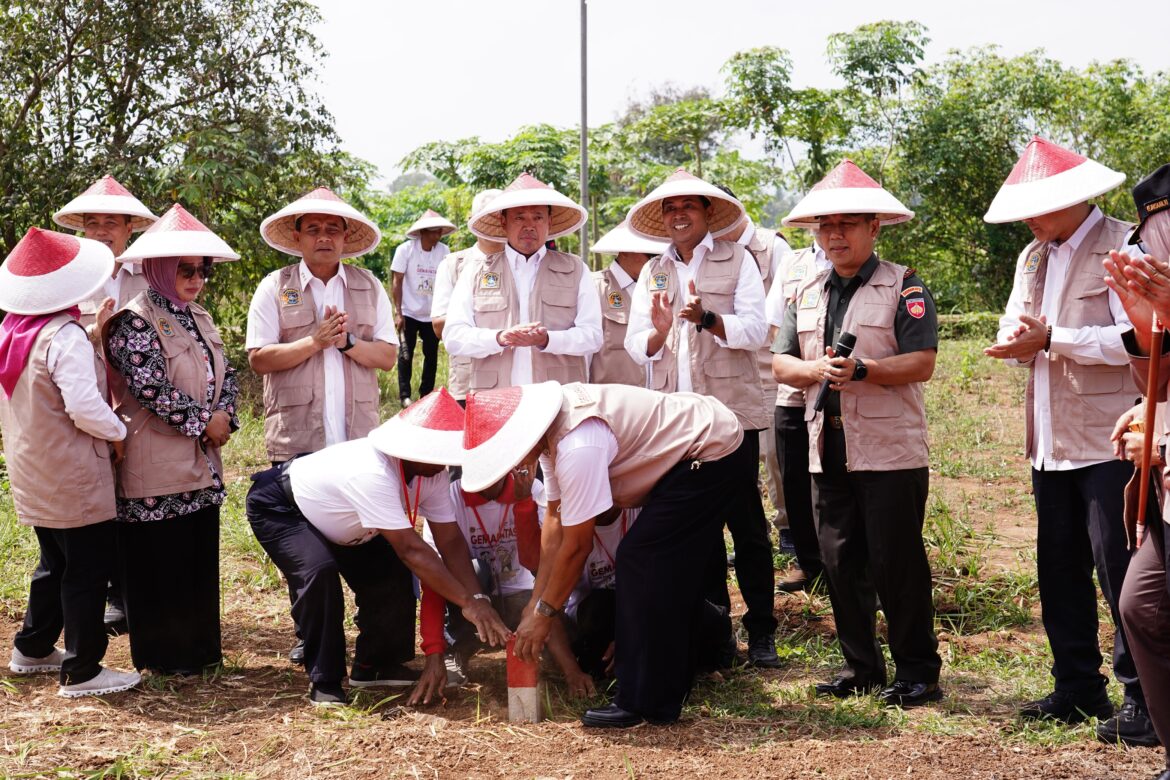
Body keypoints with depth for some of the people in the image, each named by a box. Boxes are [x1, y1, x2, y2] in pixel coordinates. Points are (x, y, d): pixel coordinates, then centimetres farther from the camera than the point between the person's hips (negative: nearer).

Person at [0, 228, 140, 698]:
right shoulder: (64, 337, -22)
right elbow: (85, 407, -27)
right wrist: (117, 433, -11)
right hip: (72, 480, -9)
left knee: (55, 563, 24)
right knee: (88, 571, 1)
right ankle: (82, 672, 7)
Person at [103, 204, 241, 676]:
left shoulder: (198, 318, 13)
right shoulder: (133, 322, -13)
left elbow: (226, 373, 15)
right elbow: (151, 388, -21)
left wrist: (224, 415, -4)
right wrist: (203, 423, -14)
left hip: (201, 463, 8)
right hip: (156, 468, -8)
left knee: (201, 557, 13)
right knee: (160, 562, 2)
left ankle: (200, 648, 24)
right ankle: (165, 656, 14)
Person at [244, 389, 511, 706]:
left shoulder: (432, 473, -19)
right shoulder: (372, 474, -44)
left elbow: (451, 542, -18)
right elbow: (412, 549, -44)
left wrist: (478, 597, -32)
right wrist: (469, 603, -43)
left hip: (334, 521, 8)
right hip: (278, 508, -8)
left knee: (391, 573, -5)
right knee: (319, 570, -31)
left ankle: (374, 666, 15)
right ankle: (323, 682, -15)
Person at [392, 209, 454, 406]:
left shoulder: (444, 251, -5)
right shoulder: (405, 249, -11)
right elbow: (396, 282, -8)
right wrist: (398, 312, -12)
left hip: (432, 315, 3)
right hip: (409, 313, -2)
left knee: (431, 355, 7)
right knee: (406, 354, 2)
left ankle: (426, 395, 19)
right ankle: (405, 396, 12)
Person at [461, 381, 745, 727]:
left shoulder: (578, 448, -30)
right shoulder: (551, 429, -1)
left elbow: (577, 546, -22)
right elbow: (555, 519, 5)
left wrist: (544, 612, -10)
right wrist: (536, 603, 6)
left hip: (711, 452, -10)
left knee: (640, 560, -11)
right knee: (673, 571, 16)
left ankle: (644, 702, -4)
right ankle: (670, 685, 29)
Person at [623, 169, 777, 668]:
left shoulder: (737, 261, 3)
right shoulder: (652, 274, 14)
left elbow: (754, 330, -8)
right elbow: (636, 347, 8)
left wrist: (706, 319, -24)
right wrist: (658, 331, -14)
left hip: (731, 413, -4)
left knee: (746, 523, -2)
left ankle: (761, 632, 7)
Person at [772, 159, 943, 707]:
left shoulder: (902, 286, -2)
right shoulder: (807, 294, 17)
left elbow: (922, 363, -11)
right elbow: (781, 363, 12)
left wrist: (861, 370, -22)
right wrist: (816, 370, -8)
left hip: (890, 451, -6)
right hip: (828, 450, 6)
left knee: (896, 563, -3)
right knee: (840, 563, 9)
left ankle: (917, 672, 10)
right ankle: (860, 667, 21)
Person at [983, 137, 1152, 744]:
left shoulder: (1123, 246, -9)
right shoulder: (1033, 258, 16)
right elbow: (1017, 326, 14)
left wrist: (1052, 339, -20)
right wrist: (1016, 340, -10)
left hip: (1111, 441, -8)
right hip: (1053, 441, 8)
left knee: (1122, 571, -5)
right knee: (1059, 570, 12)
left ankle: (1144, 699, 6)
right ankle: (1078, 688, 24)